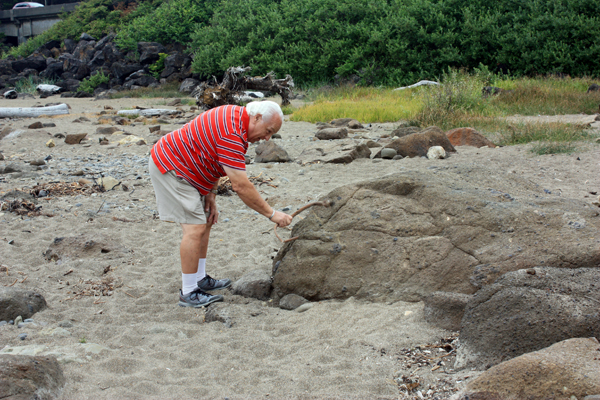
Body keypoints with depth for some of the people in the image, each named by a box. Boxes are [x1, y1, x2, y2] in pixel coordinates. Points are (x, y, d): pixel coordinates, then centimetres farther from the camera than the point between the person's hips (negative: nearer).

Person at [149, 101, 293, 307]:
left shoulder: (236, 117, 4)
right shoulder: (232, 134, -28)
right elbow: (240, 186, -28)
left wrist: (211, 194, 2)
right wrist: (271, 214, -21)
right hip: (171, 168, -11)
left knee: (205, 221, 14)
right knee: (195, 227, -14)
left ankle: (200, 279, 22)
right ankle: (189, 293, -6)